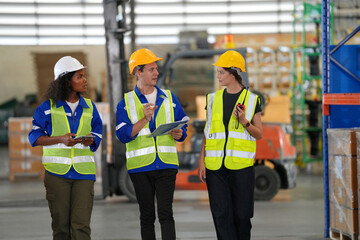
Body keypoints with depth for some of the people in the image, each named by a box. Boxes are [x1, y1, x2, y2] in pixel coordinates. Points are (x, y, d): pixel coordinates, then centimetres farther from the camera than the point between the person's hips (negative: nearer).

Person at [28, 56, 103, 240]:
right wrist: (61, 139, -16)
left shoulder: (89, 107, 10)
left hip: (83, 171, 1)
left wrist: (89, 140, -11)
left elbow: (97, 135, 13)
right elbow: (35, 137, 0)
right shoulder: (48, 107, 1)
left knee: (81, 225, -9)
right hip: (57, 171, -1)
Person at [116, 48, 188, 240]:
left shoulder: (169, 98, 10)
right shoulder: (126, 103, 3)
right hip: (140, 166, 0)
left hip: (166, 164, 1)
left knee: (166, 214, -8)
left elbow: (183, 124, 15)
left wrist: (179, 134, -7)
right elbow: (123, 134, -8)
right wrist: (144, 120, -19)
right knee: (147, 216, 7)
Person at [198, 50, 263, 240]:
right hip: (215, 166, 2)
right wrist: (201, 161, 5)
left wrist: (244, 122, -13)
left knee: (241, 215, 2)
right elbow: (207, 132, 13)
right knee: (221, 214, -3)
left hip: (241, 166, -2)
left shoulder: (251, 100, 3)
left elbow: (259, 134, 5)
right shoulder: (213, 99, 11)